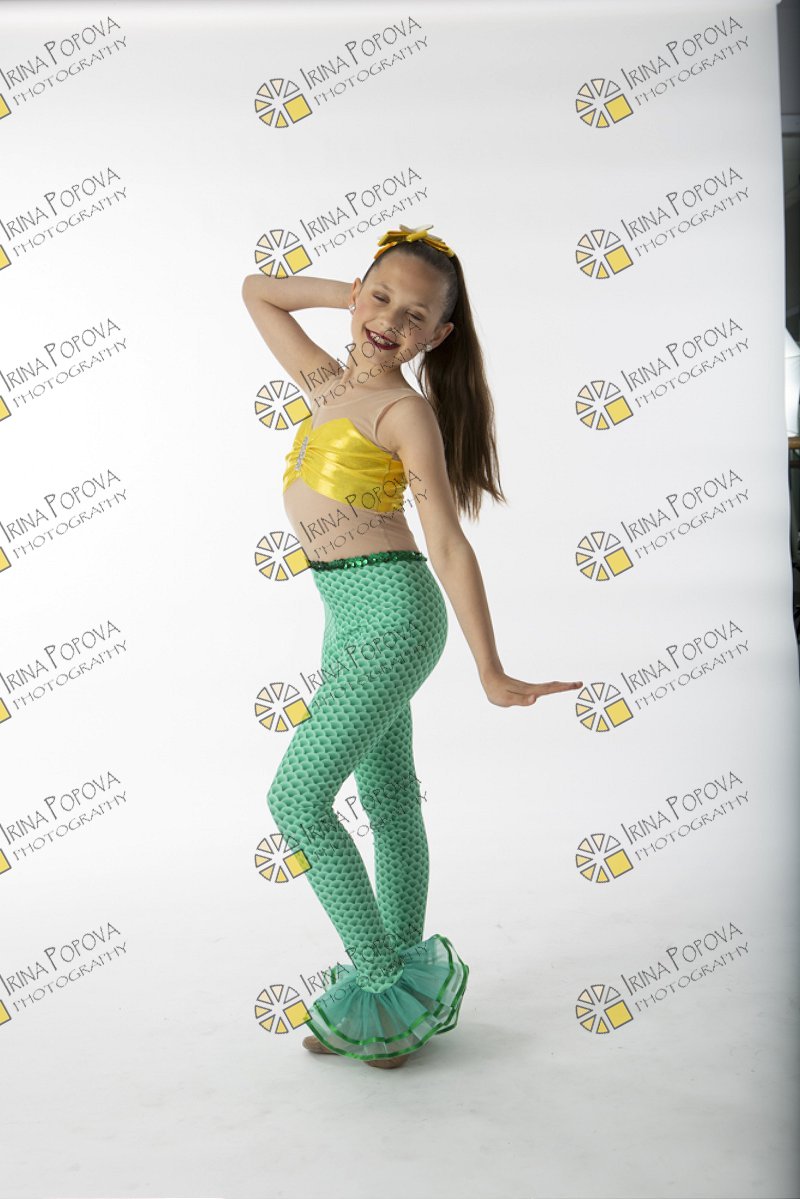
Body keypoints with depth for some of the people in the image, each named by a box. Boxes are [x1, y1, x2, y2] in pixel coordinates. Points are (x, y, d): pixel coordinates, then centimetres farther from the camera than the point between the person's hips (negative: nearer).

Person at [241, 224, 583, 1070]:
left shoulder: (407, 411, -8)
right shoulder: (326, 383, 12)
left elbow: (448, 544, -12)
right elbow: (257, 291, 26)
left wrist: (491, 672, -14)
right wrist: (354, 293, 16)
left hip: (391, 610, -8)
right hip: (348, 616, 8)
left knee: (297, 797, -9)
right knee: (387, 798, 13)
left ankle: (384, 981, 4)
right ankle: (409, 985, 25)